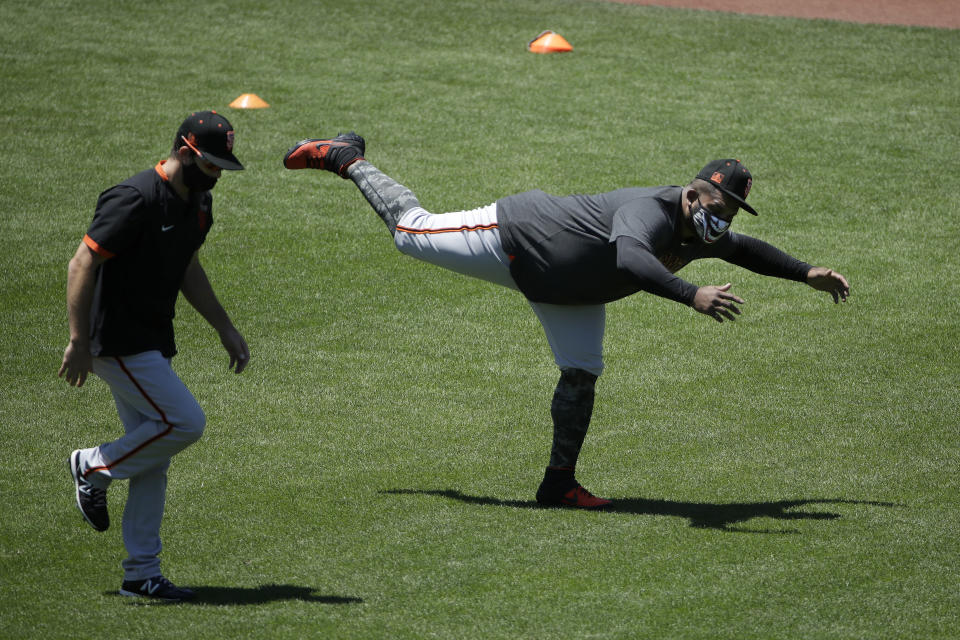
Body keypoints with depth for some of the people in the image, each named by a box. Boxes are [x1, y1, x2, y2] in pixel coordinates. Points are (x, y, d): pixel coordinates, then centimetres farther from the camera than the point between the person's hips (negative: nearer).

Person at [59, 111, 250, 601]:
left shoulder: (197, 203, 8)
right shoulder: (136, 200, -21)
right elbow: (82, 265, -20)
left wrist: (225, 328, 20)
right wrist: (79, 342, -22)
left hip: (154, 346, 9)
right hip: (120, 343, -9)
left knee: (153, 460, 8)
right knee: (185, 422, -15)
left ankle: (141, 574, 12)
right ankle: (93, 467, 5)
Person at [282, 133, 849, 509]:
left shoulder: (705, 233, -12)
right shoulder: (649, 211, -40)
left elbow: (745, 249, 12)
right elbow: (629, 257, -63)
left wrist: (807, 273, 9)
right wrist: (693, 296, -73)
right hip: (516, 235, -8)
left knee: (582, 376, 3)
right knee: (411, 228, 8)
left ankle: (560, 482, 15)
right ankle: (346, 158, 29)